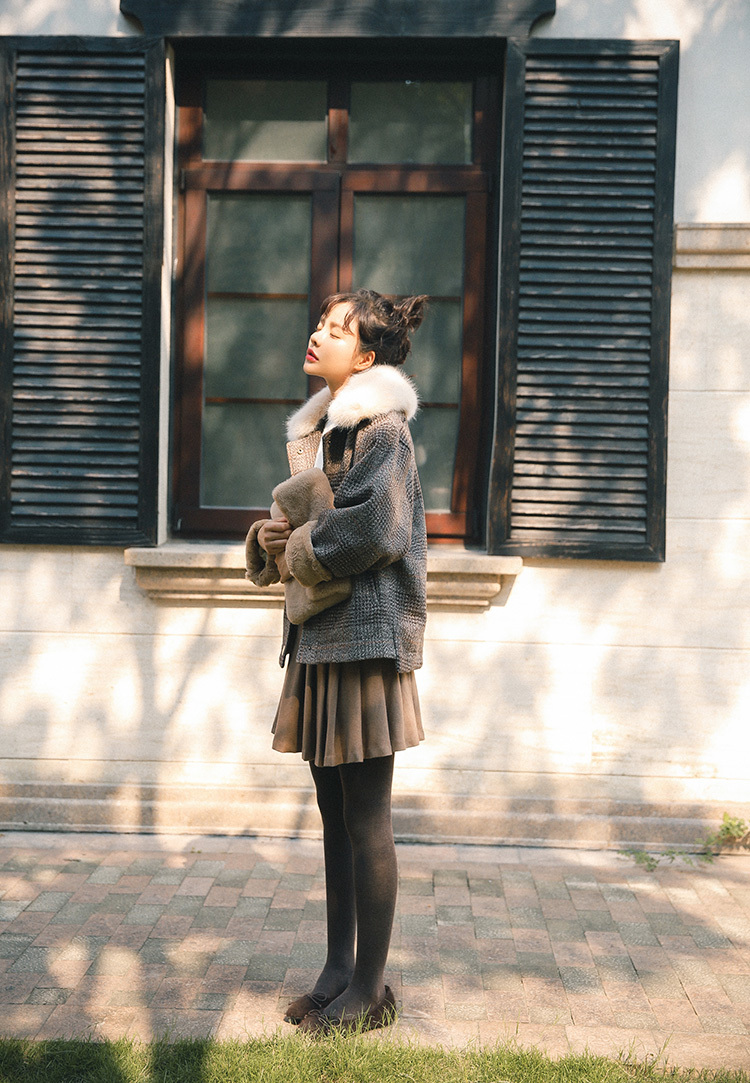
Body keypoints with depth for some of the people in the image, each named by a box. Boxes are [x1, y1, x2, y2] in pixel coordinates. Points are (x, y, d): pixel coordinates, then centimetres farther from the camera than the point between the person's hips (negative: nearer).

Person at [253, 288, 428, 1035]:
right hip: (321, 636, 9)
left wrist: (297, 550, -8)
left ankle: (370, 991, 13)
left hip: (367, 635, -9)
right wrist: (278, 533, 3)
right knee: (336, 814, 14)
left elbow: (378, 528, -22)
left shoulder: (382, 426, -9)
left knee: (367, 819, 0)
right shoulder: (317, 428, 18)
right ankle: (339, 970, 27)